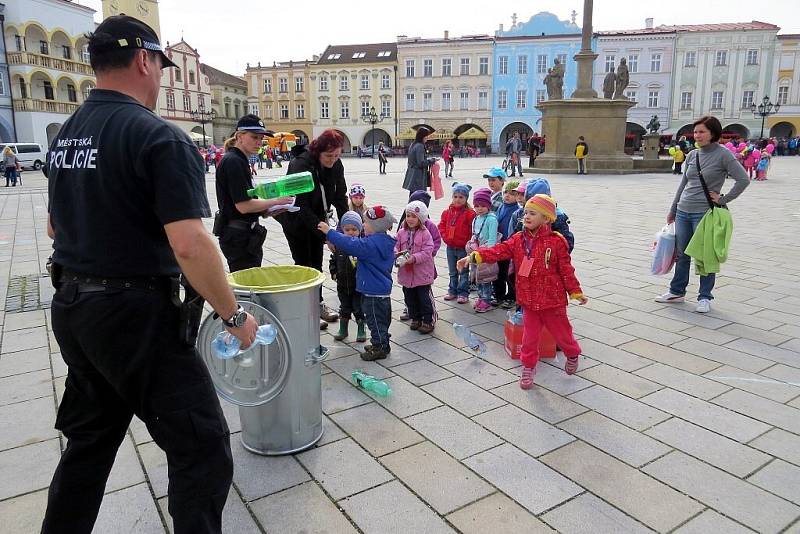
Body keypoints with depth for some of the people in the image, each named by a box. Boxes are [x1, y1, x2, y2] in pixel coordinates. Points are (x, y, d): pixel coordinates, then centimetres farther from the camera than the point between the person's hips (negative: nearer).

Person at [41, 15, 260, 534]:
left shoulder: (65, 135, 9)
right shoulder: (161, 137, -17)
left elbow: (55, 226, 20)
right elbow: (190, 246, -25)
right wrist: (235, 315, -14)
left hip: (70, 308, 9)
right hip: (136, 316, -9)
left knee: (89, 441, 25)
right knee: (203, 450, 3)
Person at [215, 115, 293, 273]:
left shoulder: (239, 160, 16)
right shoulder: (233, 161, -15)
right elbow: (243, 205, -20)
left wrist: (270, 209, 6)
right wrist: (276, 201, -10)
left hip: (242, 235, 10)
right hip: (239, 237, -10)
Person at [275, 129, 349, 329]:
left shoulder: (336, 165, -11)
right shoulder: (300, 165, -29)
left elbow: (340, 196, -4)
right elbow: (301, 206, -31)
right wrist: (324, 233, -34)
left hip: (317, 218, 6)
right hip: (295, 220, -6)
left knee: (316, 262, 12)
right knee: (303, 263, -2)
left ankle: (318, 303, 25)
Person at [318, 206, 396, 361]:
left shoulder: (372, 243, -24)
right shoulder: (384, 242, 9)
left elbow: (351, 245, -31)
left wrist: (329, 231, -26)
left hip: (374, 292, -10)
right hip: (382, 290, 10)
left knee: (375, 320, 3)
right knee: (381, 319, 20)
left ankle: (379, 348, 14)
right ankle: (382, 345, 33)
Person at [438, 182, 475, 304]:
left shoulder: (470, 213, -12)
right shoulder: (447, 212, 4)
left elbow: (473, 229, -14)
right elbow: (442, 226, 10)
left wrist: (468, 242, -17)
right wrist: (445, 237, -2)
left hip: (463, 248, -5)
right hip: (450, 247, 5)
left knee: (463, 272, 6)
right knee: (452, 272, 17)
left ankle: (463, 293, 14)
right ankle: (452, 291, 28)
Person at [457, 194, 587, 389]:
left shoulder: (556, 242, -12)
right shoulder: (518, 240, -1)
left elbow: (566, 270, -6)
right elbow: (499, 251, -13)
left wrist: (576, 292, -1)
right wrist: (475, 256, -26)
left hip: (552, 300, -3)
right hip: (529, 301, 3)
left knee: (561, 332, 16)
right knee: (530, 336, 12)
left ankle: (572, 354, 45)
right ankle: (528, 368, 29)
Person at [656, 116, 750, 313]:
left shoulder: (723, 154, -7)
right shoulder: (692, 155, 10)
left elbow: (743, 179, -10)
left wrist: (724, 199, -10)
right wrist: (672, 210, 18)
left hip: (705, 213, -5)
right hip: (683, 212, 6)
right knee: (681, 254, 12)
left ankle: (705, 297, 14)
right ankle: (677, 292, 25)